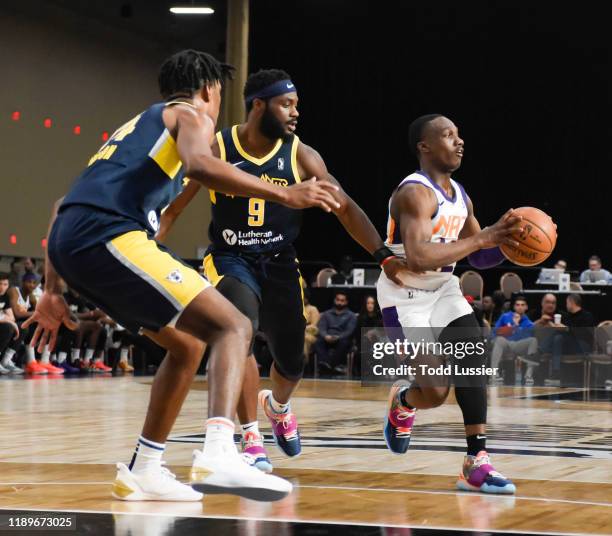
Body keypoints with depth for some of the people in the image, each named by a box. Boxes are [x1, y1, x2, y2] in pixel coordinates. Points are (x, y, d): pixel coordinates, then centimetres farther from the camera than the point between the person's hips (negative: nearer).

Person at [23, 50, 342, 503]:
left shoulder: (137, 127, 36)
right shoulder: (192, 114, 12)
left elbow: (65, 206, 32)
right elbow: (199, 165, -15)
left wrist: (53, 292, 31)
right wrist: (285, 195, -15)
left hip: (69, 243, 8)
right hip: (112, 236, -8)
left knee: (188, 344, 21)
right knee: (232, 327, -9)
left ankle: (143, 472, 20)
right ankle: (218, 455, -33)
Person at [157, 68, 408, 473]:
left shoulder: (301, 156, -7)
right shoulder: (216, 150, -12)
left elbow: (345, 208, -7)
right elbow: (173, 207, -5)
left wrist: (384, 255, -18)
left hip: (280, 263, 3)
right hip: (230, 258, -3)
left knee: (292, 363, 10)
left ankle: (278, 406, 49)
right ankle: (252, 440, -19)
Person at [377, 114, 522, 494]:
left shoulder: (461, 197, 6)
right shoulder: (416, 193, -21)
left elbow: (480, 258, 14)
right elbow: (418, 259, -34)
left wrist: (508, 243, -8)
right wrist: (482, 238, -33)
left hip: (443, 289, 8)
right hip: (405, 295, -7)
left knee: (474, 354, -14)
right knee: (436, 391, -12)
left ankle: (477, 462, -14)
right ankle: (402, 400, 26)